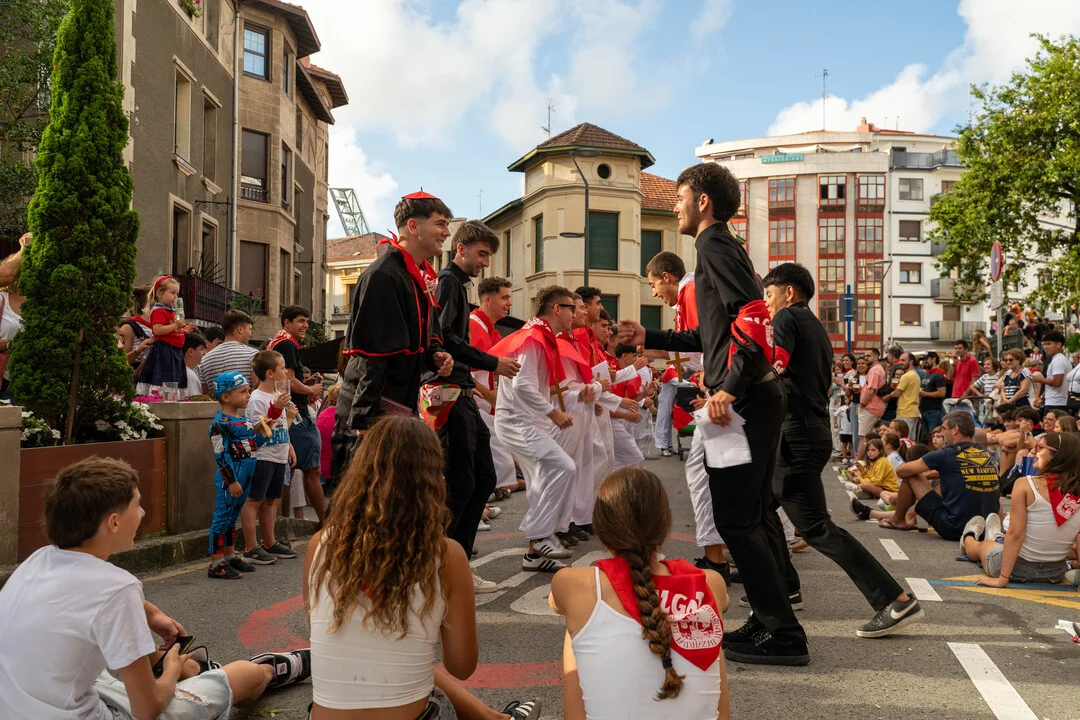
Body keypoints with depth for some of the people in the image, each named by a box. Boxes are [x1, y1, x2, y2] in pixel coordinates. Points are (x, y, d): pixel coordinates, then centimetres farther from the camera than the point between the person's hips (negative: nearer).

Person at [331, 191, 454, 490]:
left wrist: (436, 355, 3)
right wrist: (363, 423, -24)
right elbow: (370, 355, -22)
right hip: (370, 413, -10)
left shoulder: (421, 277, 13)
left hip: (402, 408, 10)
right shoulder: (383, 275, -17)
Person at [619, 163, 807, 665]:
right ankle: (774, 623, 24)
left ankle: (782, 634, 2)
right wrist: (650, 338, 28)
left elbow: (751, 317, -23)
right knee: (755, 512, 15)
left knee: (734, 516, -5)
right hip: (757, 397, 11)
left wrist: (729, 387, -25)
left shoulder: (715, 247, -9)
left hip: (743, 402, -10)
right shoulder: (724, 247, 21)